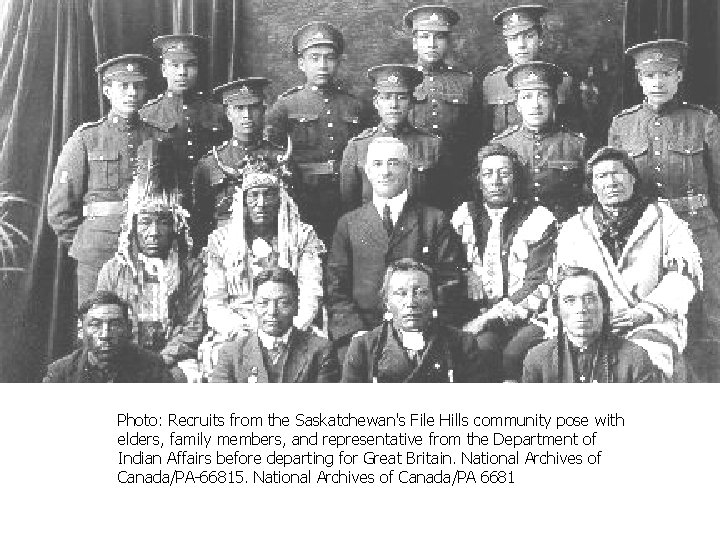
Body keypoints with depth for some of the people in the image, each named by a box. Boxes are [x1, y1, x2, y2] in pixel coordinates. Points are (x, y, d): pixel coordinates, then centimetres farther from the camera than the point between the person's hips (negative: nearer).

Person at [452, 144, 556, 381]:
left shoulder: (539, 219, 5)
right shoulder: (463, 218, 15)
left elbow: (539, 285, -4)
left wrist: (490, 317, -13)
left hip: (526, 317, -2)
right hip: (476, 316, 2)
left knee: (513, 353, -32)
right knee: (481, 347, -30)